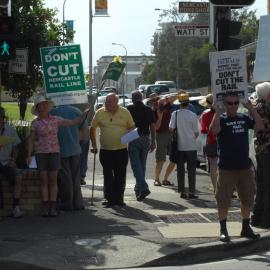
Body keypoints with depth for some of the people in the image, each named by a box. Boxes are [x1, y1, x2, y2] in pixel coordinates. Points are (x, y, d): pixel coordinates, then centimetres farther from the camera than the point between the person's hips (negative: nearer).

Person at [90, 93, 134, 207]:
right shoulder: (100, 113, 1)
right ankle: (109, 198, 10)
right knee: (108, 175, 3)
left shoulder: (125, 112, 1)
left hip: (121, 149, 0)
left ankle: (119, 198, 13)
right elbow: (92, 128, 9)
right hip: (105, 150, 0)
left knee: (120, 176, 4)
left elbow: (131, 127, 8)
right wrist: (94, 145, 5)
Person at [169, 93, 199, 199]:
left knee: (180, 169, 10)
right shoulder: (193, 115, -7)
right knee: (191, 170, 5)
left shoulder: (175, 114, -4)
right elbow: (196, 133, -2)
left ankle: (182, 191, 11)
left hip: (179, 146, 2)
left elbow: (171, 128, -5)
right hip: (191, 146, -2)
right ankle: (191, 192, 2)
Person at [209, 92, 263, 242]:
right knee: (223, 200, 0)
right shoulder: (221, 119, -6)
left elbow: (259, 126, -4)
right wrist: (217, 111, -22)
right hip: (226, 168, -5)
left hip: (245, 167, 5)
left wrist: (251, 108, -6)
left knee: (247, 199, 13)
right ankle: (223, 230, 12)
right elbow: (214, 129, -26)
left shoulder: (244, 118, 8)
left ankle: (246, 228, 27)